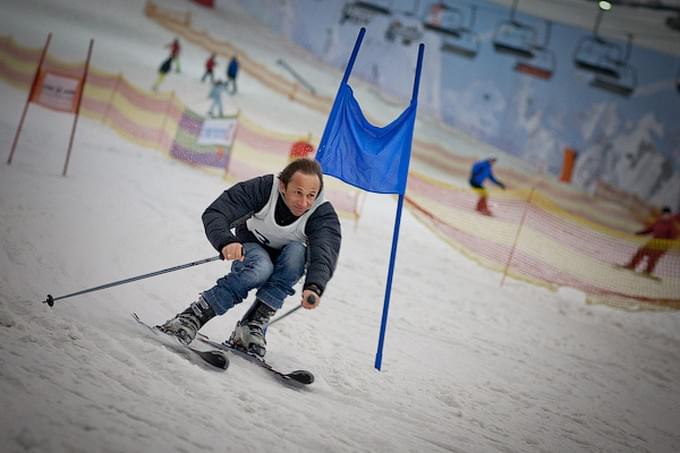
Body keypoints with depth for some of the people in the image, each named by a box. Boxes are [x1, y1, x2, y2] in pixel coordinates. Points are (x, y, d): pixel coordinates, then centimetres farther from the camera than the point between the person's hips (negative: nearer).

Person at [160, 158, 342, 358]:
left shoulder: (323, 213, -26)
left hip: (286, 266, 2)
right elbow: (214, 214, -32)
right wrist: (226, 242, -53)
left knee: (297, 251, -33)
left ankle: (253, 326, -30)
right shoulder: (263, 189, -28)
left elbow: (325, 254, -41)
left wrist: (314, 287, -62)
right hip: (251, 248, -2)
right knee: (260, 269, -36)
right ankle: (192, 317, -31)